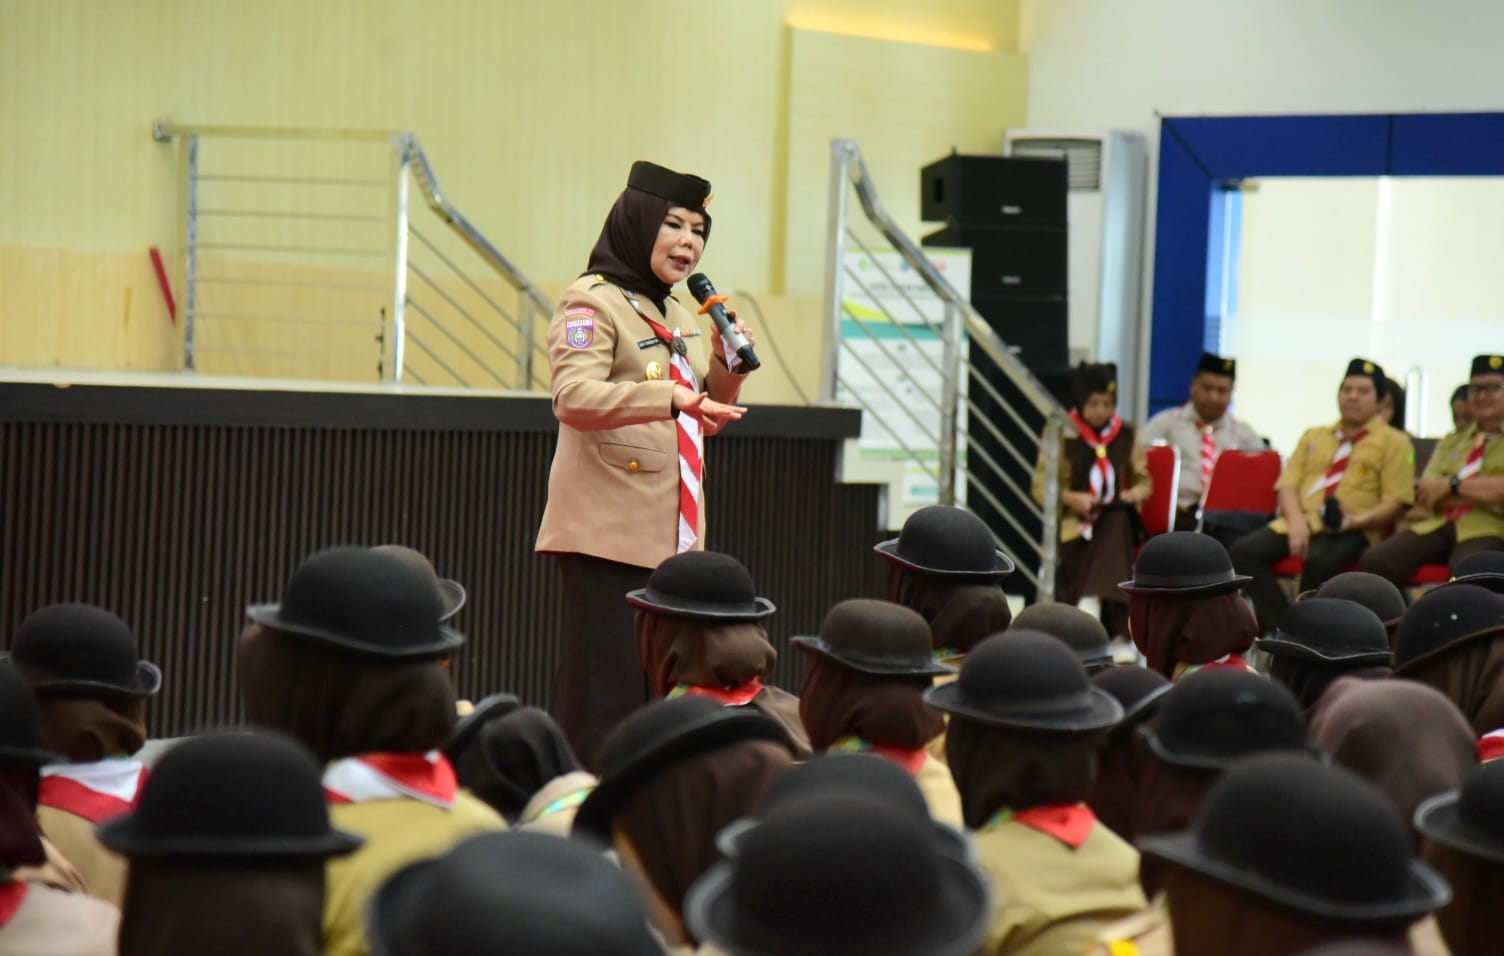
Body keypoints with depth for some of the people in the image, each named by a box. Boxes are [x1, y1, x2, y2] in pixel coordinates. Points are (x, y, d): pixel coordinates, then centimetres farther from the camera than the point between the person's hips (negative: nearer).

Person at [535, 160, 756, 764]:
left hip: (674, 535, 8)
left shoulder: (683, 319, 20)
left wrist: (727, 366, 7)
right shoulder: (591, 301, -5)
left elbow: (705, 422, 27)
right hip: (609, 534, -8)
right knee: (605, 693, -9)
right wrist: (673, 397, -35)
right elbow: (574, 397, -22)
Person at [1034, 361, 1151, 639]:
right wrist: (1071, 498, -19)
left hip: (1115, 517, 2)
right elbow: (1041, 487, -1)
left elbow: (1144, 482, 14)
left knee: (1119, 521, -34)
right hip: (1073, 521, -2)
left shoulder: (1126, 435, 9)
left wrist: (1131, 495, -9)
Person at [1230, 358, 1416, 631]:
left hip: (1354, 531, -5)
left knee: (1319, 561, -39)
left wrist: (1356, 520, -18)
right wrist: (1296, 521, -7)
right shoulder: (1314, 437, 26)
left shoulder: (1394, 442, 10)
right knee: (1244, 552, -23)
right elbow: (1288, 485, 15)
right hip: (1302, 522, 5)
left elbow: (1396, 501, -1)